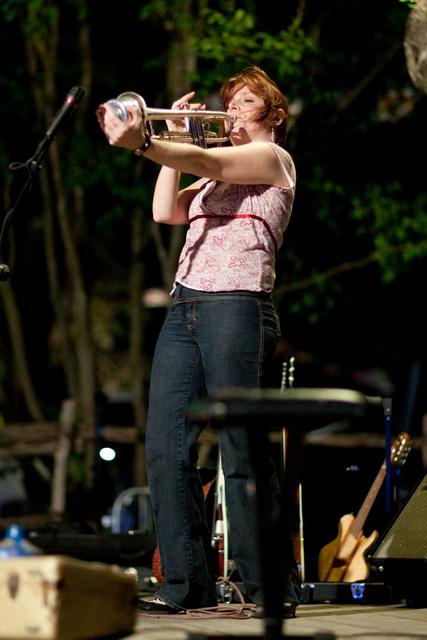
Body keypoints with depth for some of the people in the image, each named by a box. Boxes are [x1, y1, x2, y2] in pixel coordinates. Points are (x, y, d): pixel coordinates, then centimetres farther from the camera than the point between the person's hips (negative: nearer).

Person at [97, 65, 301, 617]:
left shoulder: (273, 158, 5)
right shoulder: (217, 174, 28)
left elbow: (206, 163, -14)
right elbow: (165, 211, 14)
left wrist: (142, 143, -29)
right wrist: (174, 138, 12)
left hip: (237, 307, -8)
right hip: (185, 305, 8)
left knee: (243, 455, -10)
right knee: (166, 447, -2)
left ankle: (273, 588, -6)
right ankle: (186, 586, 1)